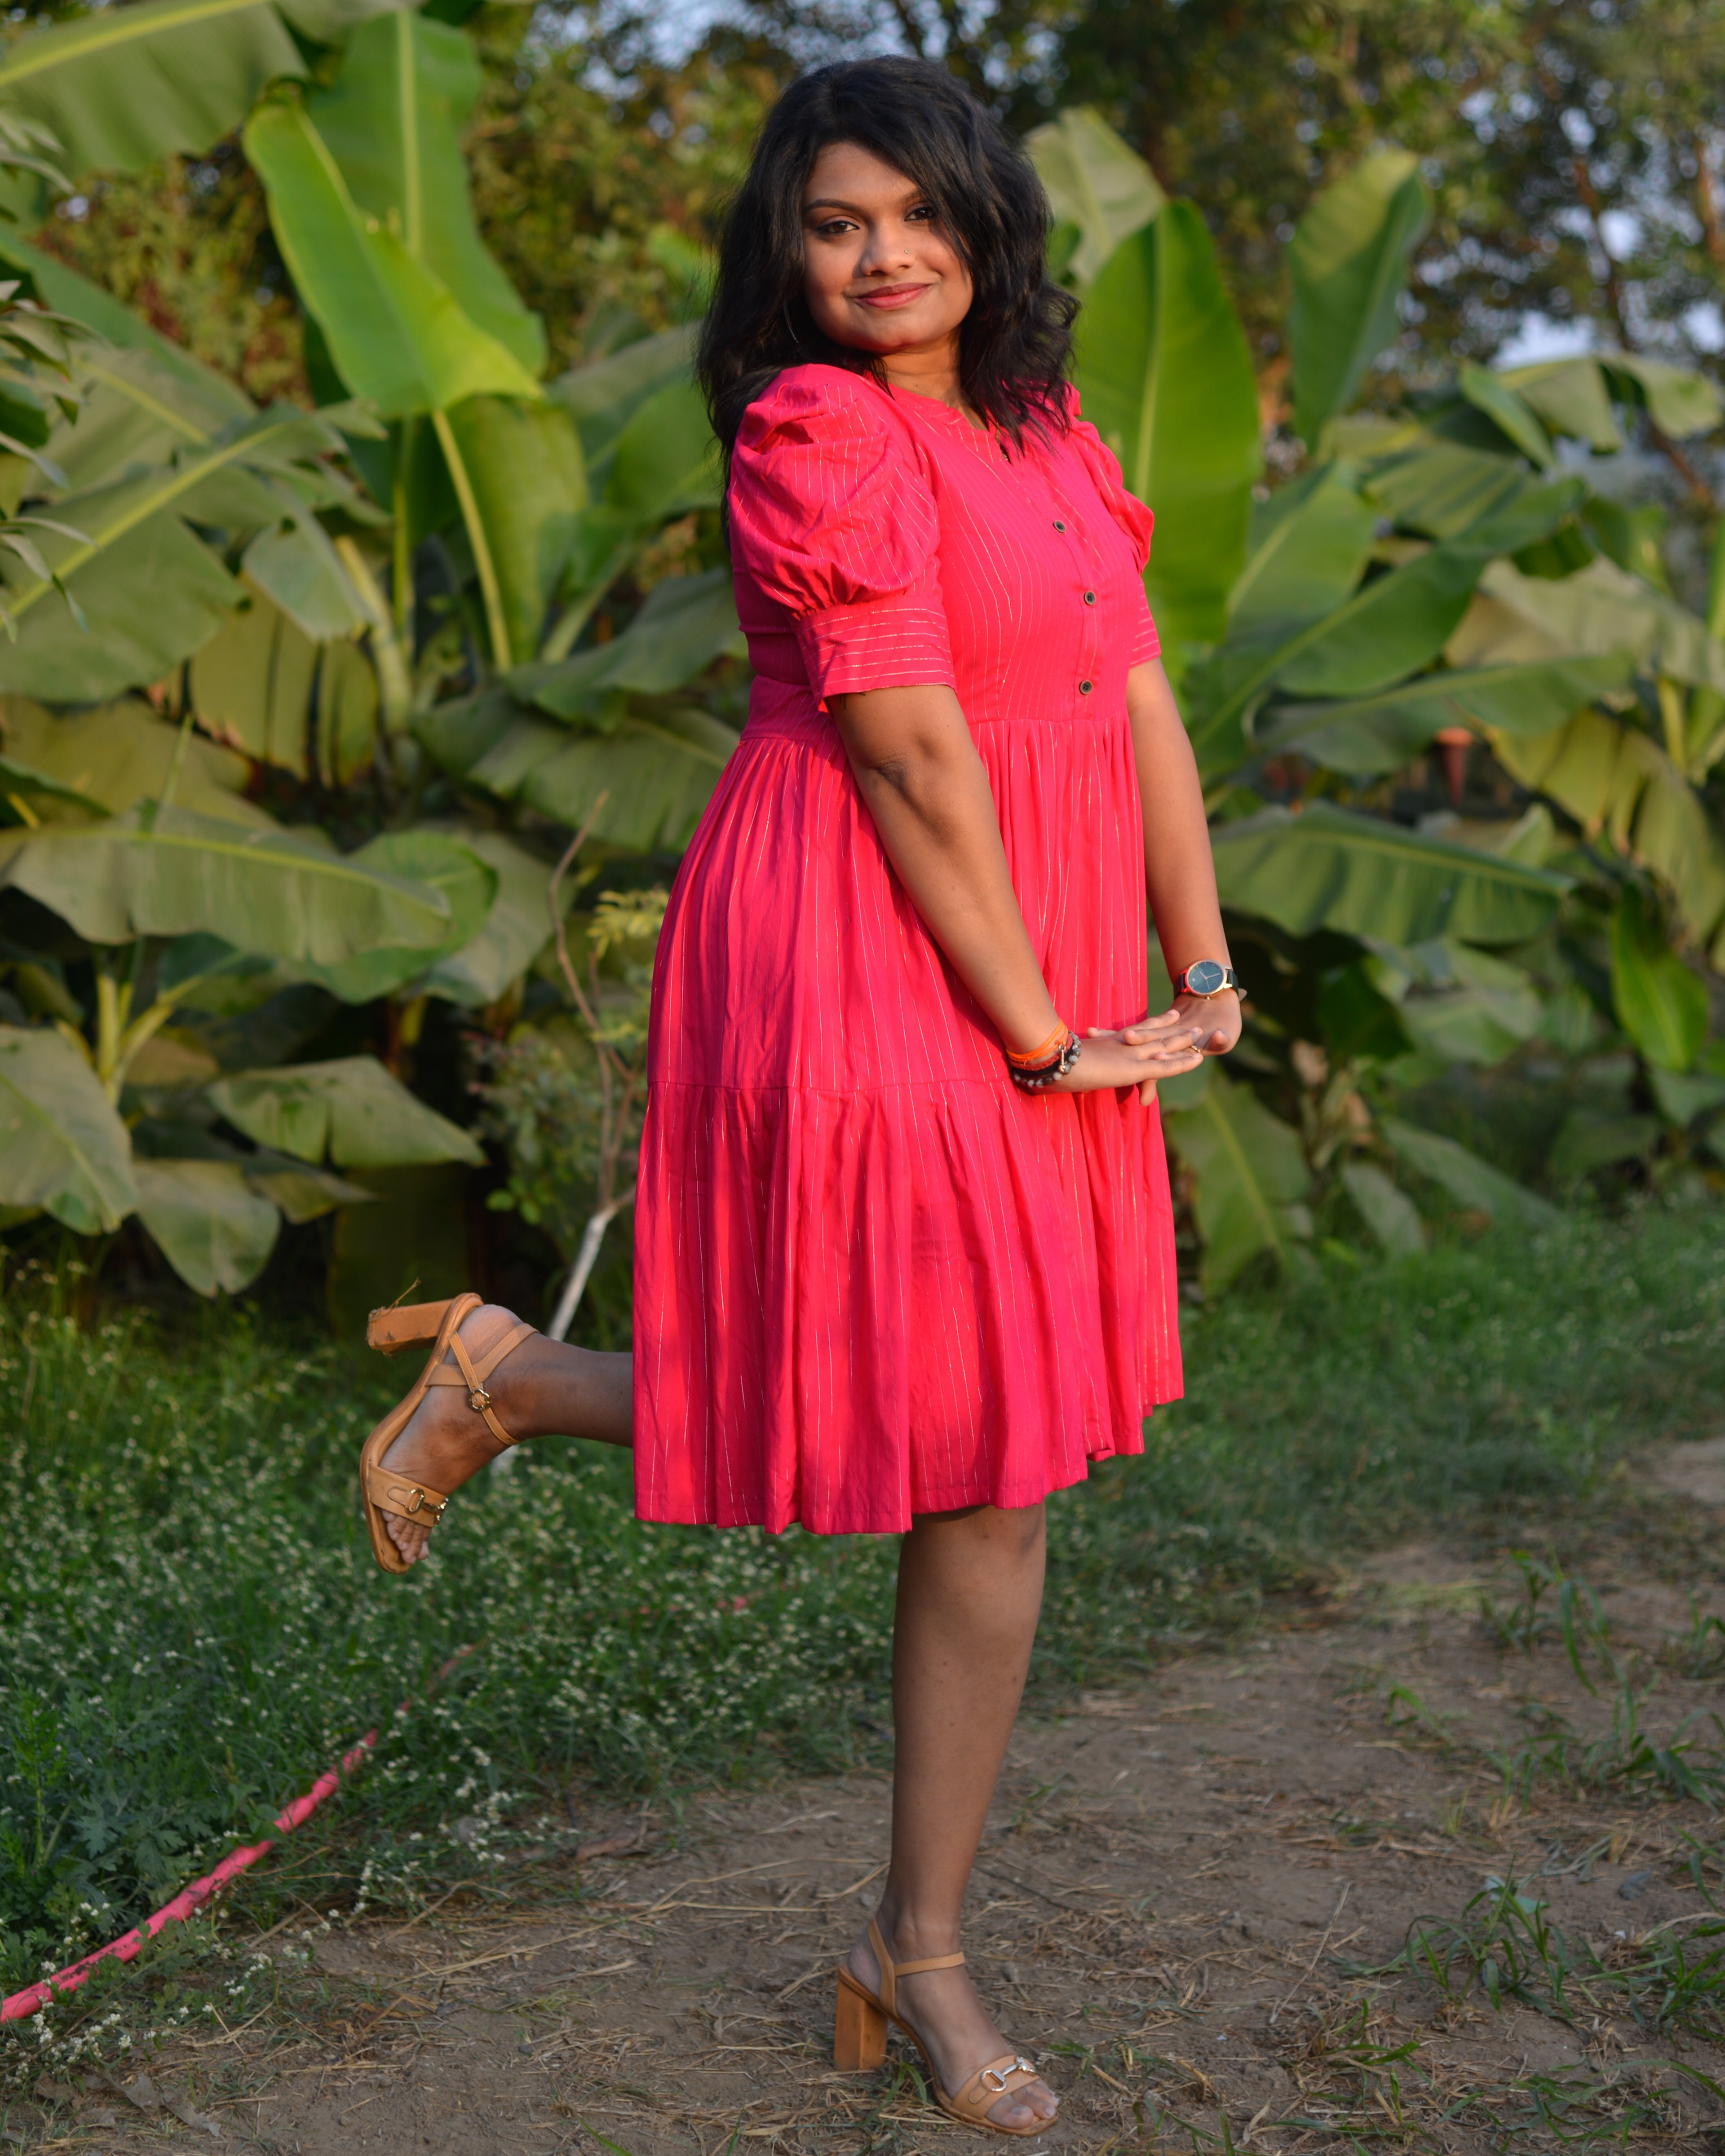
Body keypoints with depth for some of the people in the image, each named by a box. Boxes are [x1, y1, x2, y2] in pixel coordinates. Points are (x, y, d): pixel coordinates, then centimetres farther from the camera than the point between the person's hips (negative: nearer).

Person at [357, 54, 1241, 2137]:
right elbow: (912, 759, -15)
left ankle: (919, 1948, 20)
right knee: (927, 1423, -3)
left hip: (1037, 962, 8)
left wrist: (1202, 970, 3)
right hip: (862, 956, -8)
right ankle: (504, 1376, 19)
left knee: (995, 1455, 9)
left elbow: (1140, 702, 11)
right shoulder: (817, 428, -11)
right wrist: (1044, 1031, -13)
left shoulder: (1047, 430, 15)